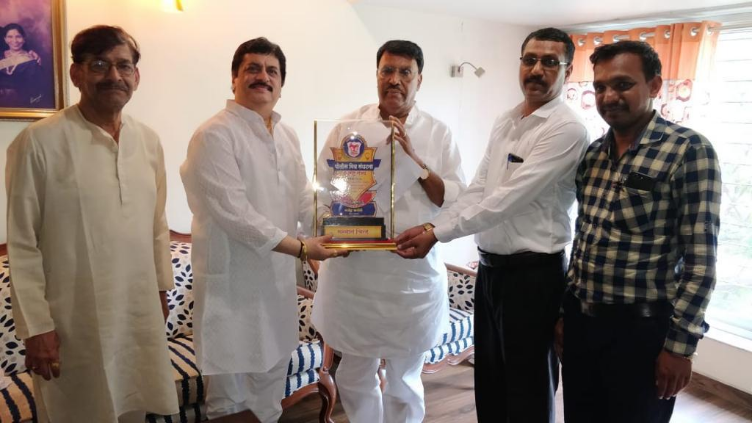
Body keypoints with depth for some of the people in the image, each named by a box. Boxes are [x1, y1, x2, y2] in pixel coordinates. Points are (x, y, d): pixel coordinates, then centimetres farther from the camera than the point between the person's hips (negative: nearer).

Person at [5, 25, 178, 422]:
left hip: (140, 313, 5)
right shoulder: (38, 142, -13)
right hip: (75, 320, -4)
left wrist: (162, 289, 12)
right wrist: (36, 326, -10)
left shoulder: (148, 140, 3)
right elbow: (22, 245, -10)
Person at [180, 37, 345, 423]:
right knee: (231, 383, 8)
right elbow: (232, 213, -21)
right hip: (234, 279, -7)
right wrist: (300, 247, -20)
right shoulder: (214, 134, -14)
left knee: (273, 371, 20)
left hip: (278, 276, 7)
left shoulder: (287, 135, 10)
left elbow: (303, 198, 10)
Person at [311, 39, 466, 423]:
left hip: (414, 274, 0)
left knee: (404, 380, 15)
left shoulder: (438, 133, 0)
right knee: (355, 375, 16)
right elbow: (323, 189, 4)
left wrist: (415, 159, -15)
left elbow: (458, 202, -5)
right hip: (353, 271, 1)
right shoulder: (349, 126, 1)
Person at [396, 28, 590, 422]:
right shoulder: (504, 122, 9)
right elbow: (476, 190, 5)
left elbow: (509, 199, -24)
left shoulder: (567, 129, -17)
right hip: (490, 266, 8)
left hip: (533, 273, -7)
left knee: (528, 384, 10)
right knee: (489, 374, 23)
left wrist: (437, 234, -22)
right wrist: (430, 228, -9)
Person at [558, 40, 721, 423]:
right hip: (582, 320, 6)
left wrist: (680, 343, -15)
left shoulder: (689, 150, -11)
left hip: (640, 328, -5)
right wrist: (565, 309, 13)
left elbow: (700, 259, -14)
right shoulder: (592, 154, 6)